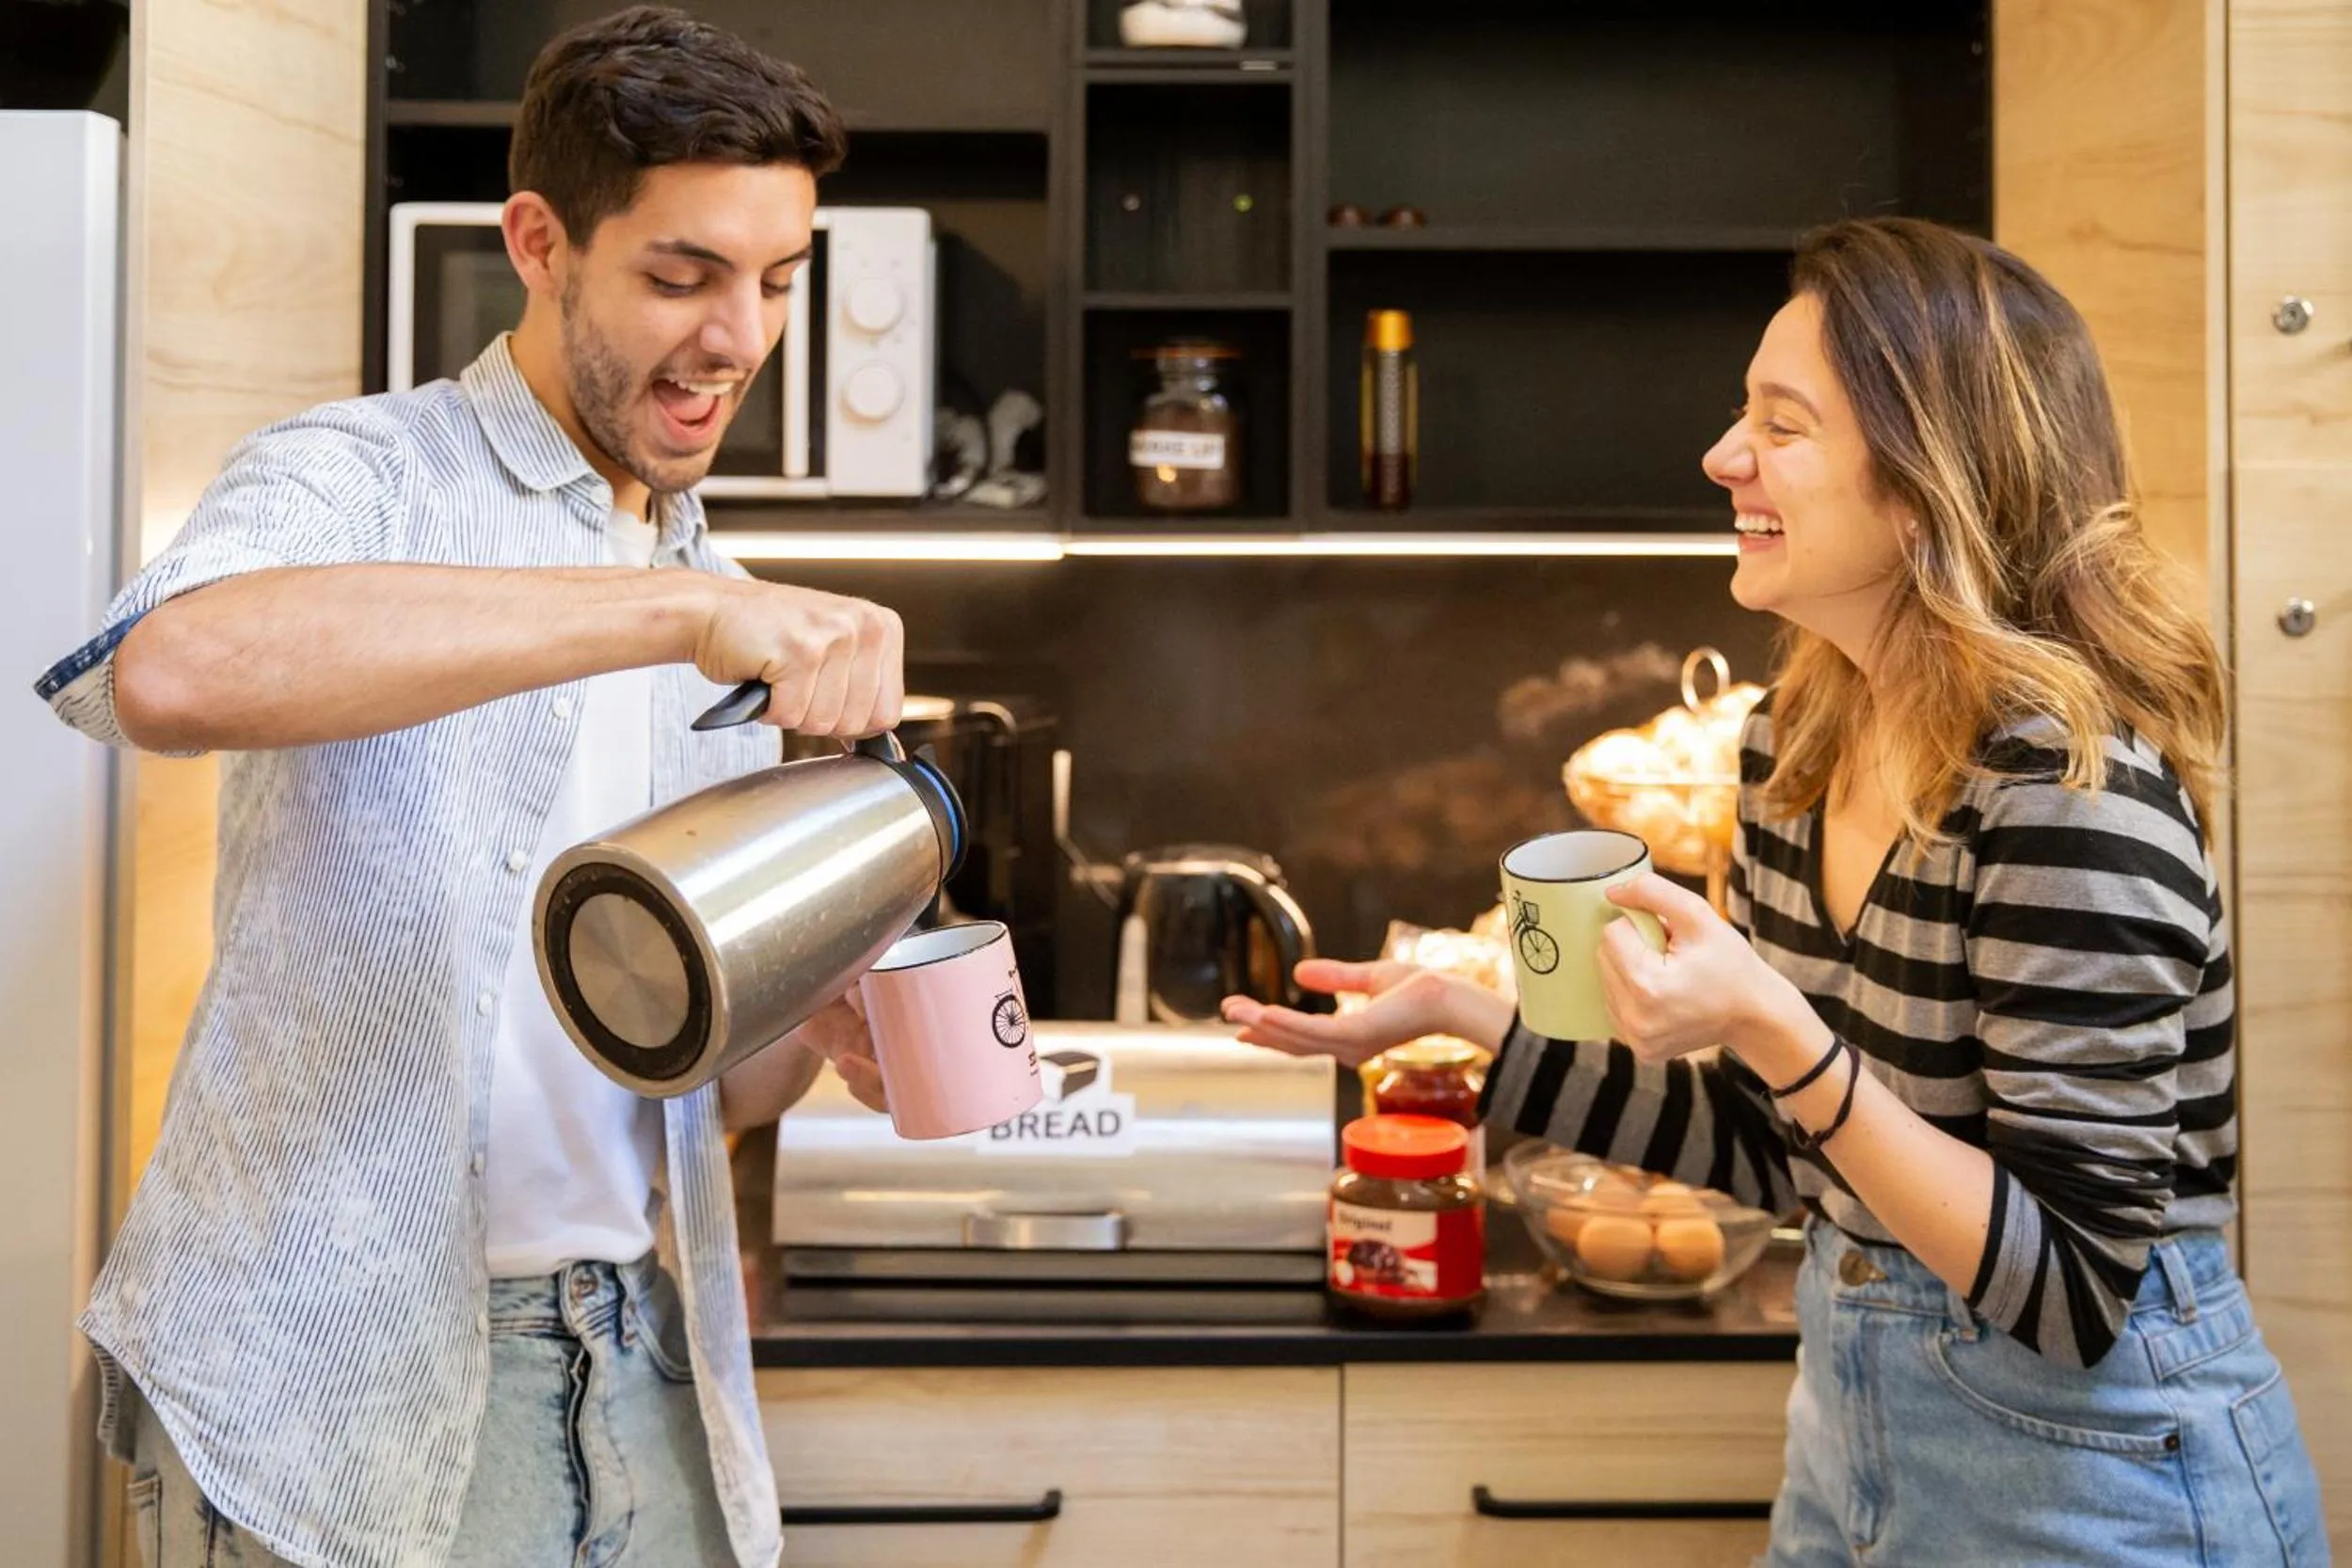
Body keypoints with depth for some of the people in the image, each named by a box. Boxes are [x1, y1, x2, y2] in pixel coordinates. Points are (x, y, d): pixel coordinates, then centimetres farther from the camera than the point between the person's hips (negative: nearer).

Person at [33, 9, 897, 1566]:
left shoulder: (739, 622, 11)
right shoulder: (361, 479, -6)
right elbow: (168, 670, -31)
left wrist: (818, 1038, -8)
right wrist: (684, 608, -33)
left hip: (644, 1378, 6)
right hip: (341, 1383, -5)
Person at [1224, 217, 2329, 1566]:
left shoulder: (2072, 788, -25)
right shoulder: (1798, 742, -2)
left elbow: (2073, 1298, -22)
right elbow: (1769, 1148, 5)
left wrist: (1783, 1039, -32)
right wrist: (1466, 1021, -2)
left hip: (2091, 1459, -7)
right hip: (1852, 1417, 7)